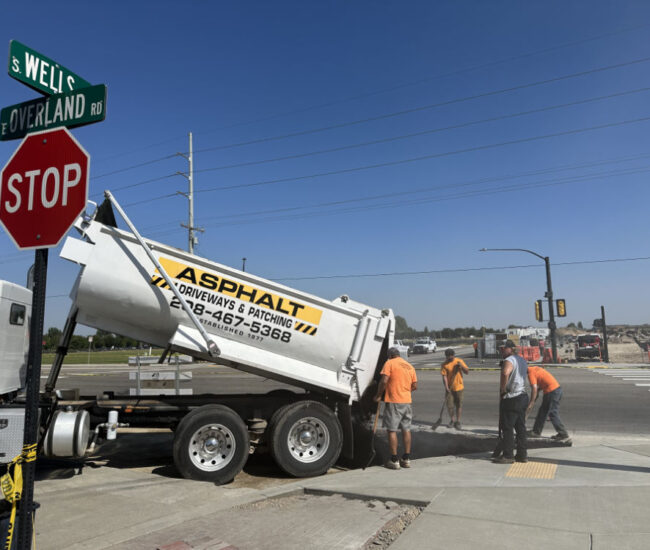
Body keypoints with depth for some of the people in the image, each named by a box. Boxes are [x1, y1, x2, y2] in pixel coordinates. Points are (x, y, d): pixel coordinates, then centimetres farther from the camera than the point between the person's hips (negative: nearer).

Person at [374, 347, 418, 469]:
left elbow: (384, 381, -16)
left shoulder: (390, 363, -6)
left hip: (394, 401, -6)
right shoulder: (410, 366, 13)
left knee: (392, 430, 2)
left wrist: (378, 395, -5)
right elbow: (414, 386, 12)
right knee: (406, 429, 13)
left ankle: (394, 460, 3)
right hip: (407, 401, 6)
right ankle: (406, 459, 19)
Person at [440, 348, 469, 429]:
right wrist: (446, 387, -22)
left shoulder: (460, 361, -2)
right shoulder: (444, 365, -7)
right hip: (449, 388, -1)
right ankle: (452, 420, 22)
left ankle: (458, 422, 15)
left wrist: (461, 366, -18)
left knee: (459, 405, 4)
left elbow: (467, 372, 0)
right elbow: (444, 376, -11)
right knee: (449, 405, 2)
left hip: (459, 387, 1)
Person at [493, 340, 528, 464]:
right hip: (523, 396, 9)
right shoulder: (522, 360, 14)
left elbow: (505, 373, -36)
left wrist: (502, 390, -23)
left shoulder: (509, 360, -16)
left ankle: (508, 456, 4)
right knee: (521, 427, 14)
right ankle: (522, 454, 19)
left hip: (511, 399, -9)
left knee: (507, 428, -1)